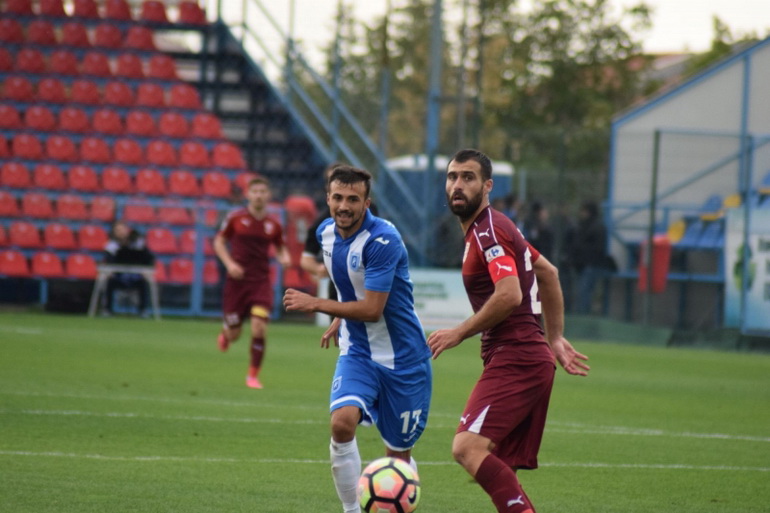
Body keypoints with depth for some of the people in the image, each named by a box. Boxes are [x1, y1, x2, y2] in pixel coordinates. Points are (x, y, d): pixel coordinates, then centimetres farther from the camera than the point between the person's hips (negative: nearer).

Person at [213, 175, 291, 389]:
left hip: (261, 281, 1)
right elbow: (219, 241, 6)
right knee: (233, 335, 5)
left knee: (259, 326, -17)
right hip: (236, 281, -1)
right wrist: (229, 263, -9)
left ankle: (253, 375, -3)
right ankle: (225, 333, 46)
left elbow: (280, 247, 17)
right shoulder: (235, 218, -3)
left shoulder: (273, 225, 3)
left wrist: (284, 257, -6)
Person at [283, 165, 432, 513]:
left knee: (398, 456, 4)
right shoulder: (326, 233, 1)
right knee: (342, 422, -23)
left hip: (402, 360, -4)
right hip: (357, 353, 4)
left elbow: (372, 310, -24)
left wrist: (316, 304, -20)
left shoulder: (382, 240, -22)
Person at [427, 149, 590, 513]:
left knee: (468, 448, -24)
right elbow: (548, 272, 30)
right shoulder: (492, 228, 21)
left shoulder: (488, 231, -10)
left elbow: (509, 295, -23)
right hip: (530, 358, 10)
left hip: (514, 359, -10)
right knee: (499, 472, 7)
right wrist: (555, 338, 29)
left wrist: (459, 333, -13)